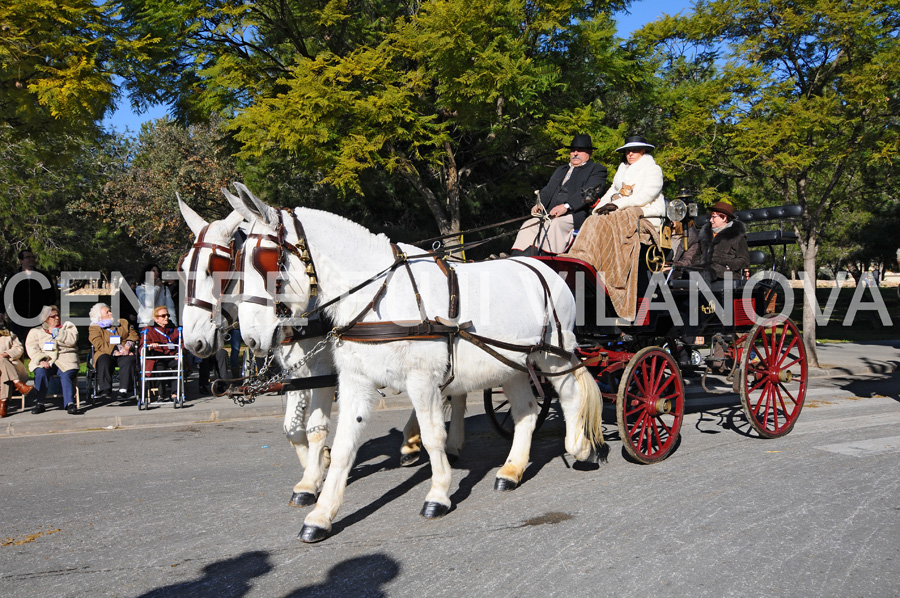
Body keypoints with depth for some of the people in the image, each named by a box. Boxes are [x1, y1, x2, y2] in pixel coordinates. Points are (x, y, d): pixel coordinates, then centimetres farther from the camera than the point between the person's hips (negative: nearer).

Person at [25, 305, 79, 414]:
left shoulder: (68, 326, 18)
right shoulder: (36, 331, 19)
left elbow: (72, 340, -1)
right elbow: (31, 348, 3)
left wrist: (56, 332, -2)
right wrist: (41, 360, -14)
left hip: (65, 358, -1)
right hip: (45, 360, 1)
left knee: (67, 374, -30)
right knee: (40, 373, -30)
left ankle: (70, 403, -28)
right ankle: (39, 403, -20)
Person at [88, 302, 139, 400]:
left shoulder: (123, 322, 24)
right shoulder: (94, 328, 10)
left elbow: (133, 334, 13)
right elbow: (99, 344, -6)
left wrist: (127, 347, -8)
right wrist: (115, 352, -19)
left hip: (125, 353, 1)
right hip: (105, 353, -1)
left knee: (128, 360, -33)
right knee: (104, 361, -36)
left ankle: (124, 390, -41)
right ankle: (105, 390, -40)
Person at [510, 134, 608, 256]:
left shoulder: (597, 169, 10)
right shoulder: (560, 170, 33)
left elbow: (589, 192, -8)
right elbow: (548, 190, 22)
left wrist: (566, 206, -22)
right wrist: (539, 204, -2)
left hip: (576, 215, -6)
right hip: (551, 214, 7)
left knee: (553, 224, -34)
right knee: (529, 225, -16)